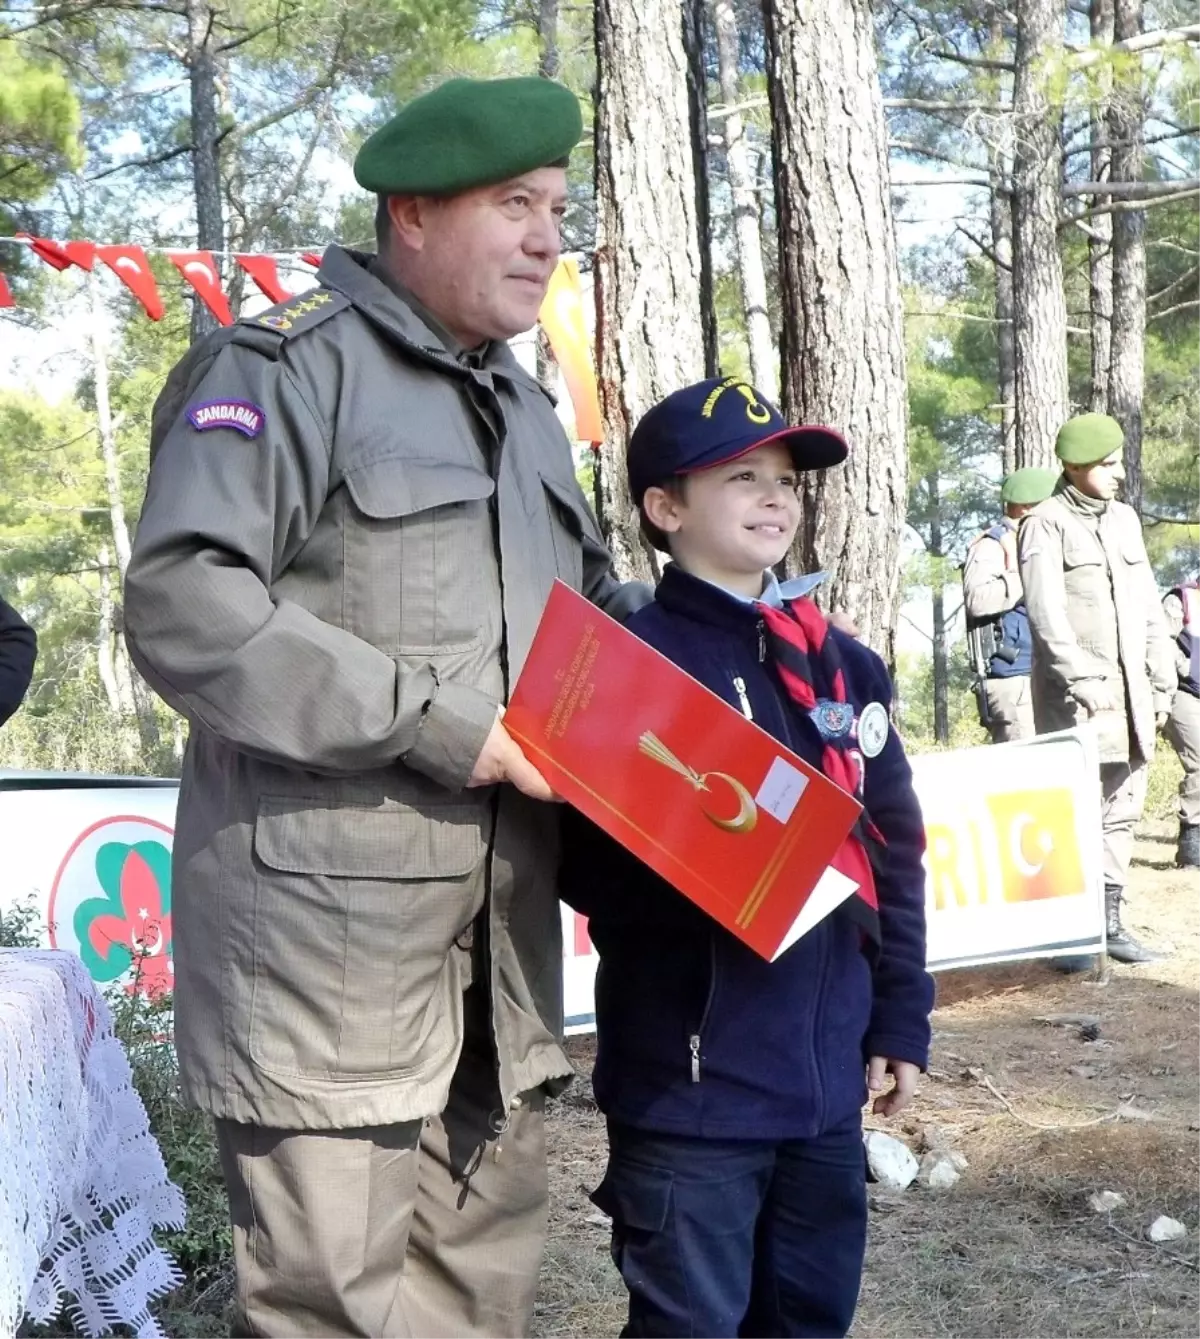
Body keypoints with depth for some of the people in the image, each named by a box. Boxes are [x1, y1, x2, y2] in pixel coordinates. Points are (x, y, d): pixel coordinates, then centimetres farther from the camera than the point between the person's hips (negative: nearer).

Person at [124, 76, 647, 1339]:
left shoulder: (520, 405, 20)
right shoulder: (288, 367, -8)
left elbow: (594, 600, 31)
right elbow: (185, 608, -20)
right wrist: (440, 726, -20)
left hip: (498, 936, 8)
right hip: (327, 930, -8)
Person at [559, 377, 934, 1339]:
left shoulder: (843, 665, 9)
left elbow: (894, 852, 13)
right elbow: (586, 868, -14)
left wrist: (900, 1018, 12)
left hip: (827, 1075, 7)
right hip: (688, 1084, -6)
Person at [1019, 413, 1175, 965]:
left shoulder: (1124, 519, 15)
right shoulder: (1045, 525, -4)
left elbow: (1149, 607, 17)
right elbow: (1046, 613, -13)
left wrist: (1161, 680, 12)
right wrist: (1081, 679, -21)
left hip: (1130, 691, 6)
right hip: (1075, 693, -6)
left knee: (1123, 807, 7)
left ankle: (1108, 920, 14)